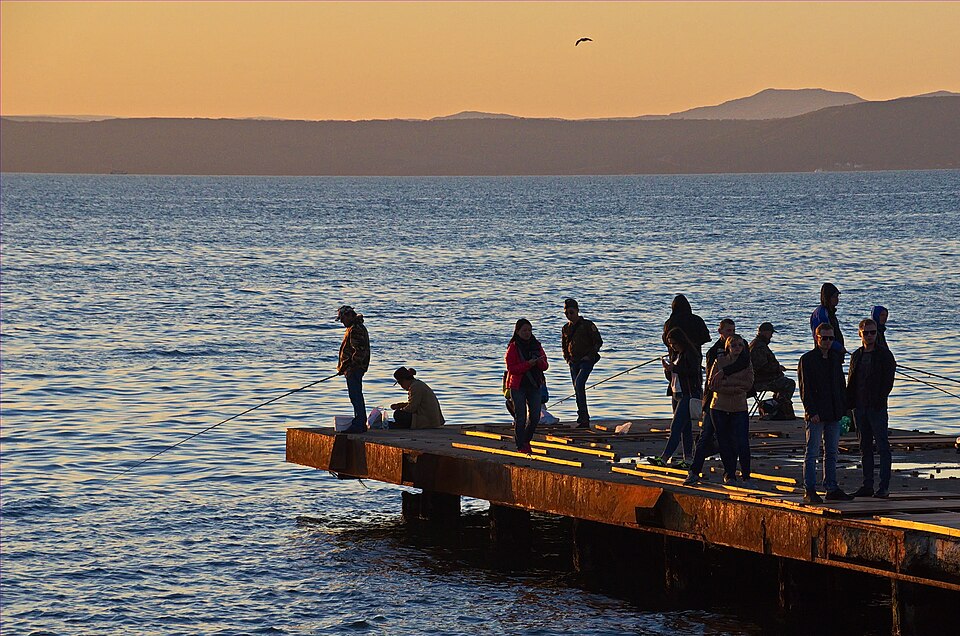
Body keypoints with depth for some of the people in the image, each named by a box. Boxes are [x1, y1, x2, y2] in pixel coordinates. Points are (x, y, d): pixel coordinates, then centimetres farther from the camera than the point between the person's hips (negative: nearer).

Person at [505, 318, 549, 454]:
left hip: (535, 386, 4)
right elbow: (511, 368, -13)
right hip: (518, 387, -4)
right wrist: (529, 364, -22)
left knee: (535, 416, 4)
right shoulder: (513, 348, -6)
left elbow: (545, 367, 8)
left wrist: (540, 362, -15)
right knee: (520, 417, -4)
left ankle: (526, 441, 24)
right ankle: (521, 446, 3)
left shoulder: (536, 346, 8)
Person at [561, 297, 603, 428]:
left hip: (586, 360, -6)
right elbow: (564, 346, 25)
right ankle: (584, 421, 12)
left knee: (579, 384, -24)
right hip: (574, 362, 6)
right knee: (578, 389, 6)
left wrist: (590, 356, -11)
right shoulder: (566, 328, 11)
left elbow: (598, 342, -4)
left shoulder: (587, 325, -5)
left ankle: (583, 416, -24)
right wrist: (567, 359, 10)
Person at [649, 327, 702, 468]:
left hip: (690, 394, -9)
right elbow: (671, 377, 19)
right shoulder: (675, 355, 16)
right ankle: (688, 459, 12)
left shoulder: (691, 354, -10)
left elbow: (693, 372, -21)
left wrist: (674, 368, -20)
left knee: (676, 427, -14)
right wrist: (667, 369, -2)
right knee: (685, 428, 10)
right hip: (677, 394, 9)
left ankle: (663, 458, -21)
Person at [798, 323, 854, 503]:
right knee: (812, 453, -4)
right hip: (816, 415, -6)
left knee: (832, 453, 10)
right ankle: (810, 491, -3)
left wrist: (844, 407, 10)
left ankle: (832, 489, 15)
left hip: (833, 414, 6)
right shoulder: (807, 359, -6)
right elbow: (805, 388, -10)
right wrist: (812, 412, -17)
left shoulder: (836, 357, 13)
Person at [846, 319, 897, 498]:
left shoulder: (884, 354, -3)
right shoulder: (856, 356, 14)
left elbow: (888, 381, -8)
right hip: (859, 407, 6)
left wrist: (879, 401, -17)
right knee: (865, 447, 9)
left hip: (877, 408, -6)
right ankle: (867, 485, 13)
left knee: (882, 446, -5)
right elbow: (851, 381, 15)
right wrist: (848, 404, 4)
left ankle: (884, 487, -6)